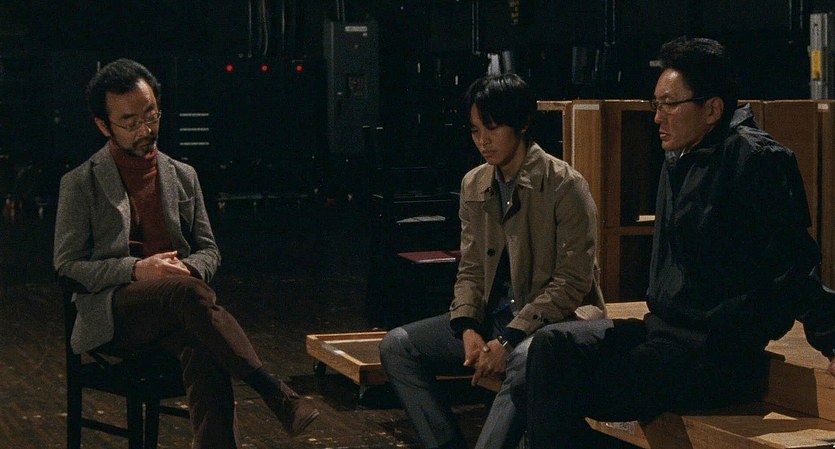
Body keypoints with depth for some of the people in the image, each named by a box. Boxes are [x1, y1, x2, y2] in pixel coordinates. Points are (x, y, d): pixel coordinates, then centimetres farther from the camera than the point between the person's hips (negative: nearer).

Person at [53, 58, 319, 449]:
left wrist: (188, 268, -7)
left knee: (205, 352, -35)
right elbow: (67, 264, 1)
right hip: (114, 311, -3)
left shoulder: (183, 176, 17)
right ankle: (274, 392, -38)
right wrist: (136, 270, -16)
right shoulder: (81, 183, 5)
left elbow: (209, 251, 19)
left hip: (174, 309, 3)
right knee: (187, 291, -37)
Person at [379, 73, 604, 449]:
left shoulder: (565, 185, -11)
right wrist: (469, 329, -10)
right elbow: (470, 270, 11)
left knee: (528, 358, -40)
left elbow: (572, 281, -14)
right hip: (493, 316, 7)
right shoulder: (474, 185, 9)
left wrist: (508, 339, -21)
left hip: (555, 317, -7)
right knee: (397, 346, -8)